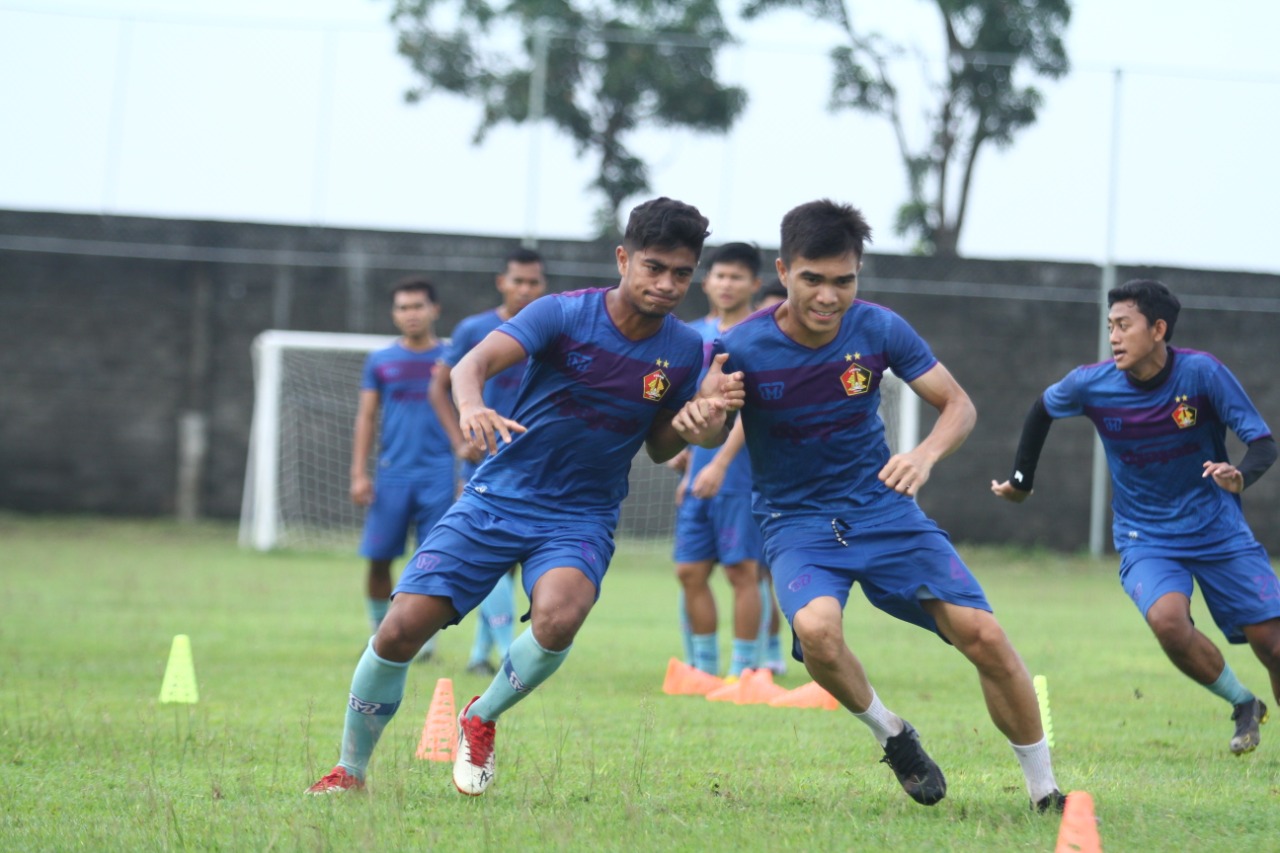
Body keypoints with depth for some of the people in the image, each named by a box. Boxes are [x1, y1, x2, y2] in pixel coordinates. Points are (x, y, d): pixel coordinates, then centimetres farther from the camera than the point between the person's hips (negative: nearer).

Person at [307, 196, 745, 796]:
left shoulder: (684, 350, -2)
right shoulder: (564, 314, -13)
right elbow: (474, 363, -26)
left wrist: (695, 421, -11)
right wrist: (471, 404, -49)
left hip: (581, 517, 1)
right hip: (498, 497, -1)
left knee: (558, 617, -32)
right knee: (401, 629, -12)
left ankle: (482, 719, -1)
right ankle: (350, 771, 10)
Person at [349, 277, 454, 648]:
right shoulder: (380, 362, 8)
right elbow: (366, 418, 10)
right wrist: (359, 474, 2)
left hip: (437, 475, -1)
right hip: (391, 474, 1)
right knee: (378, 559, 0)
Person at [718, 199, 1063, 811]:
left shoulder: (878, 330, -9)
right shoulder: (743, 348, -15)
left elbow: (959, 405, -2)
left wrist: (925, 455, -23)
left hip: (882, 507, 2)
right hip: (795, 523, -2)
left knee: (984, 636, -12)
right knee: (816, 629, -34)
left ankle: (1046, 793, 6)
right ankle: (893, 737, -3)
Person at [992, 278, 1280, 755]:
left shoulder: (1202, 373, -17)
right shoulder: (1092, 384, -11)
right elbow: (1043, 410, 12)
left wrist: (1241, 476, -38)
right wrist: (1021, 480, 17)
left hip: (1220, 532, 0)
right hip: (1146, 539, 0)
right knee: (1167, 619, -28)